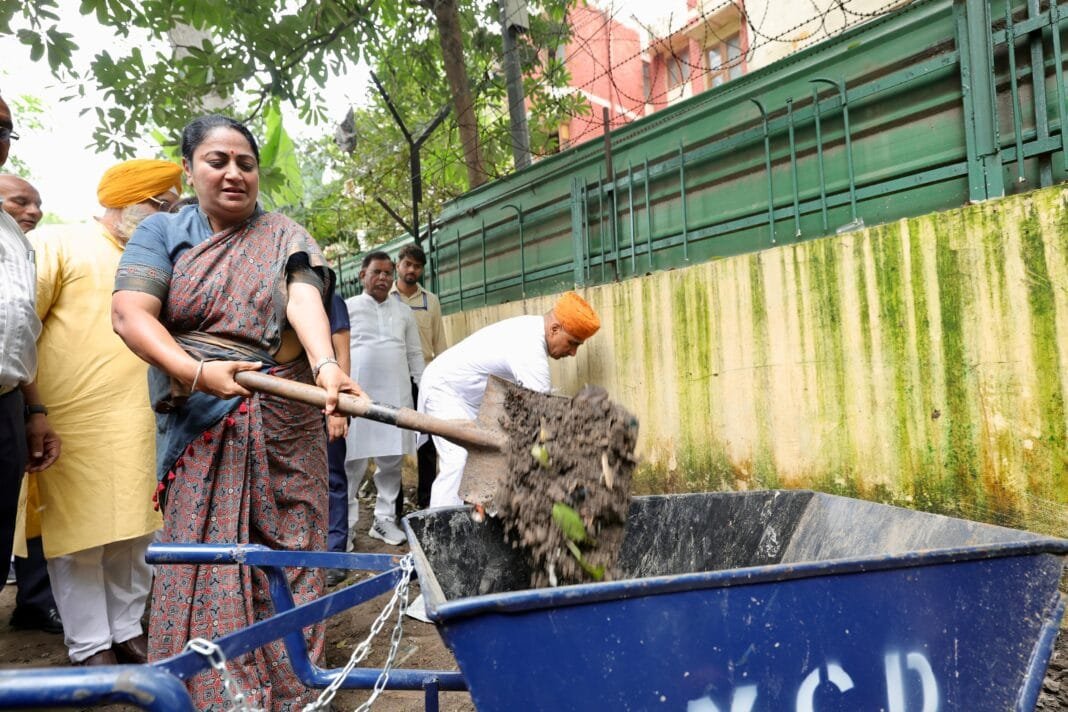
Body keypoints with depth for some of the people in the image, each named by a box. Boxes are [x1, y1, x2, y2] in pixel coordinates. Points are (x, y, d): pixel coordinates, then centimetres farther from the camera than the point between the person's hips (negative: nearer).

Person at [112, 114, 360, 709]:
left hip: (283, 428, 1)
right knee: (203, 565, -1)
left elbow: (304, 301, -12)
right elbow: (130, 312, -7)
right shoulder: (162, 232, 8)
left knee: (287, 557, 3)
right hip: (199, 427, 0)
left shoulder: (284, 236, 8)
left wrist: (326, 364, -33)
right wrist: (197, 371, -24)